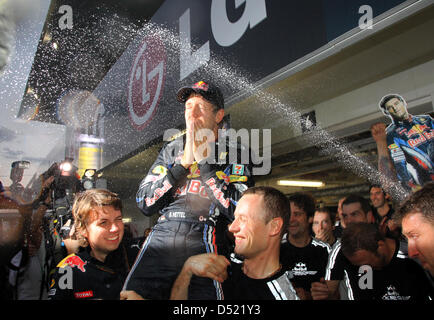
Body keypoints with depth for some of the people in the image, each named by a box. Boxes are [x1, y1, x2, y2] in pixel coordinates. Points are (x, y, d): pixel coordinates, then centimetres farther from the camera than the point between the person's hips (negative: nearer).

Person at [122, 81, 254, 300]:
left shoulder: (235, 153, 5)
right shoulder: (171, 149, 15)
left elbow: (240, 210, -9)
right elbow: (144, 204, 7)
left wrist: (204, 159, -7)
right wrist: (184, 161, -3)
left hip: (205, 244, -2)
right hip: (161, 241, 3)